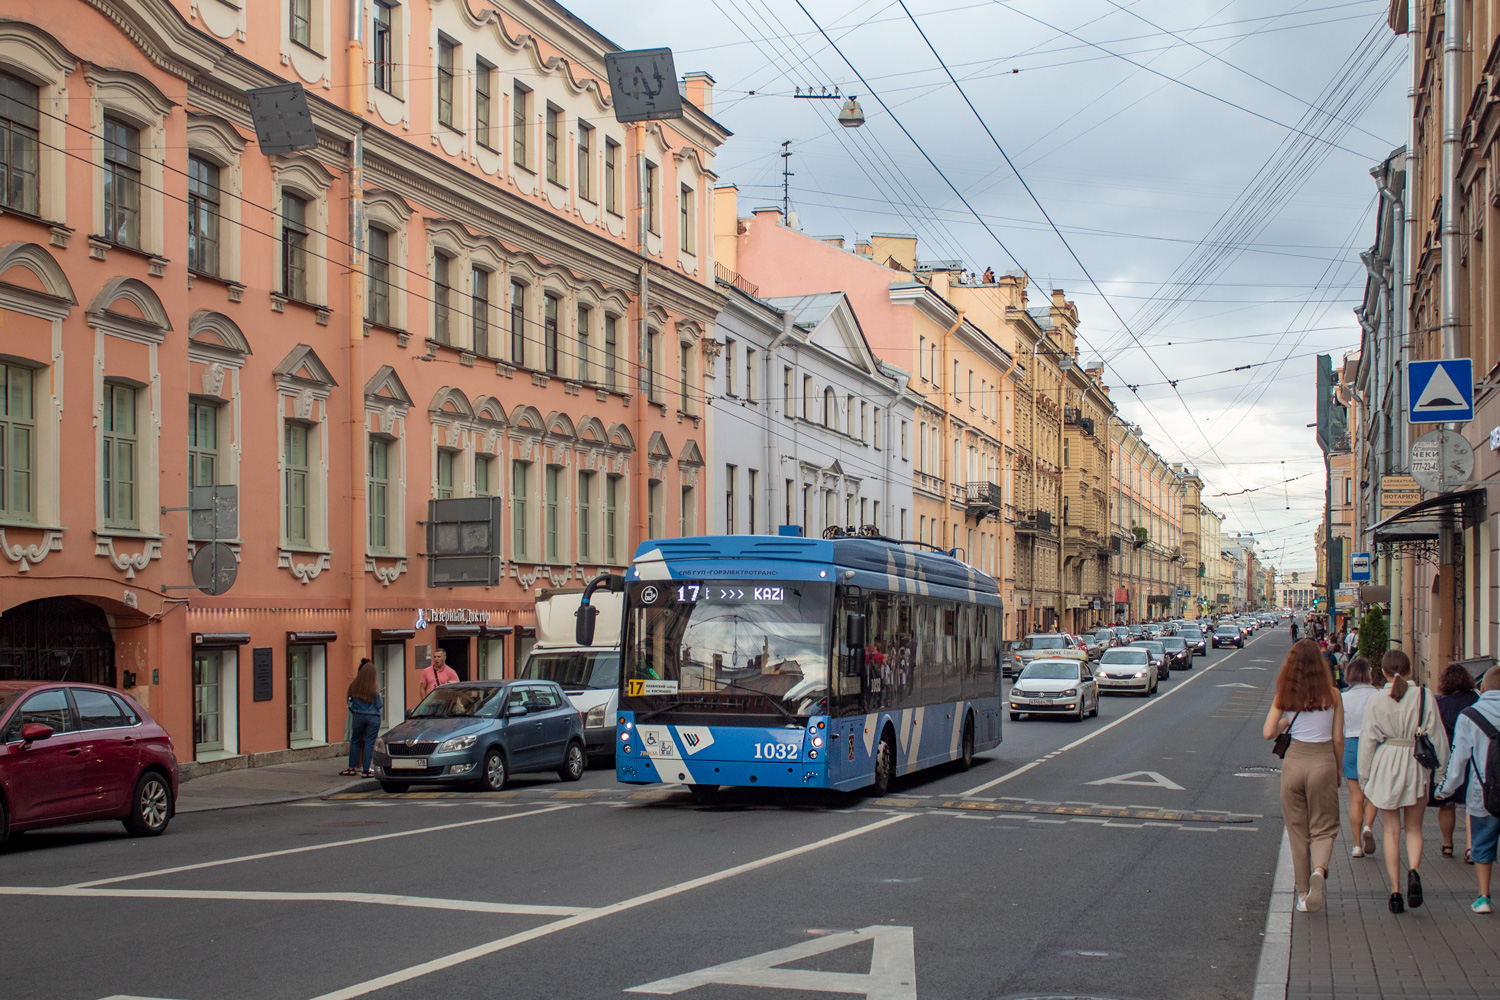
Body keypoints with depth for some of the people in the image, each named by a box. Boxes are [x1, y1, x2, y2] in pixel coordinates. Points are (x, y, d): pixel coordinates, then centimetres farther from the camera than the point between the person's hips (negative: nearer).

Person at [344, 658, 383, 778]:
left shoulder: (354, 685, -4)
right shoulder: (374, 688, -11)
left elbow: (350, 700, 7)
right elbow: (379, 704, -5)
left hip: (358, 716, 2)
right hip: (373, 717, -2)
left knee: (355, 741, 15)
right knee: (369, 742, 2)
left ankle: (352, 768, 18)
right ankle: (366, 769, 0)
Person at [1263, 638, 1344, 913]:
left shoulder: (1286, 696, -3)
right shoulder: (1331, 694, -4)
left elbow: (1268, 733, -5)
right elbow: (1338, 739, -1)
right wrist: (1338, 768, 12)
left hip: (1294, 761, 1)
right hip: (1323, 761, -1)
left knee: (1298, 831, 12)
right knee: (1323, 827, 8)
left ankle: (1303, 894, 14)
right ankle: (1319, 870, -22)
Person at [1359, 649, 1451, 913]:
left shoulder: (1376, 701, -4)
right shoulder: (1424, 696, -5)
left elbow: (1368, 741, 0)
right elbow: (1436, 736, -2)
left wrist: (1364, 776, 10)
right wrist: (1440, 770, 8)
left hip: (1386, 767, 0)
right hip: (1416, 766, 0)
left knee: (1391, 831, 8)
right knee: (1414, 828, 14)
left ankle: (1395, 891, 4)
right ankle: (1414, 871, -14)